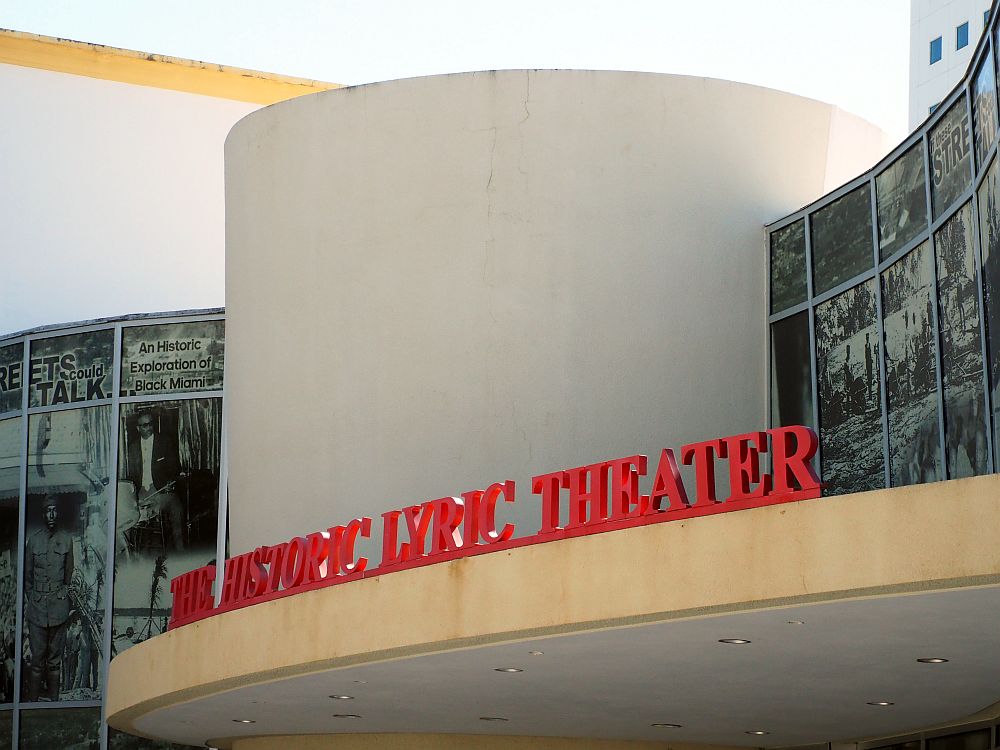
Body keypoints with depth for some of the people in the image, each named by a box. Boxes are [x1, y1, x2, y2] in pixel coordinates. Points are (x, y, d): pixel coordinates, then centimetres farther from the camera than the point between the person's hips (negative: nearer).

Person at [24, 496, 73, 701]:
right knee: (37, 658, -2)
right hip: (37, 607, -1)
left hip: (58, 606, 1)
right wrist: (28, 601, 6)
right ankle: (32, 701, 3)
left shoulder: (66, 540, 5)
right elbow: (27, 574, 9)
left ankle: (53, 700, 11)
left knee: (55, 659, 5)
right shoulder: (34, 539, 4)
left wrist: (63, 592, 7)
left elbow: (68, 574, 12)